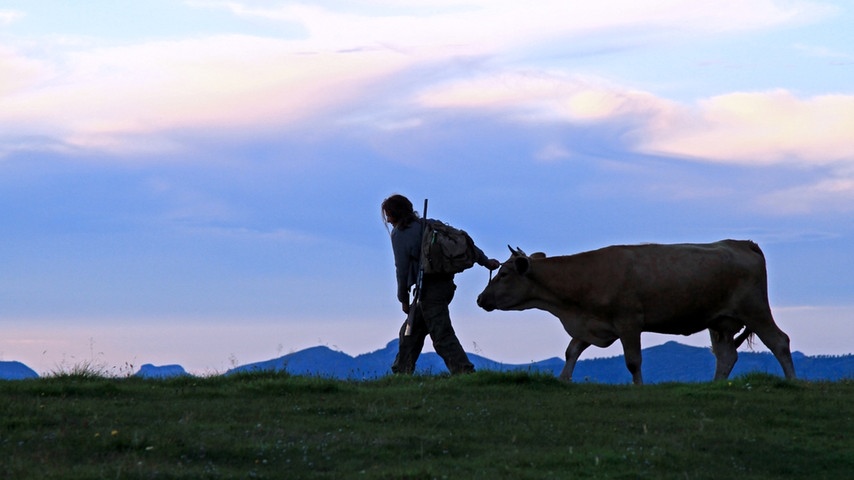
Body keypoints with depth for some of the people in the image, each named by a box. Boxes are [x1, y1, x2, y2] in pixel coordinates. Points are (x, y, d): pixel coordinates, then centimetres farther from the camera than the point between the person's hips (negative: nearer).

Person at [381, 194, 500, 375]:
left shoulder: (399, 234, -5)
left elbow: (402, 268, -9)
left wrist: (403, 299, 2)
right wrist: (485, 261, 22)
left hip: (430, 289, -9)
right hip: (446, 284, 9)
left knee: (442, 336, -12)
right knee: (410, 331, 18)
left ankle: (465, 372, -22)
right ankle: (401, 372, 21)